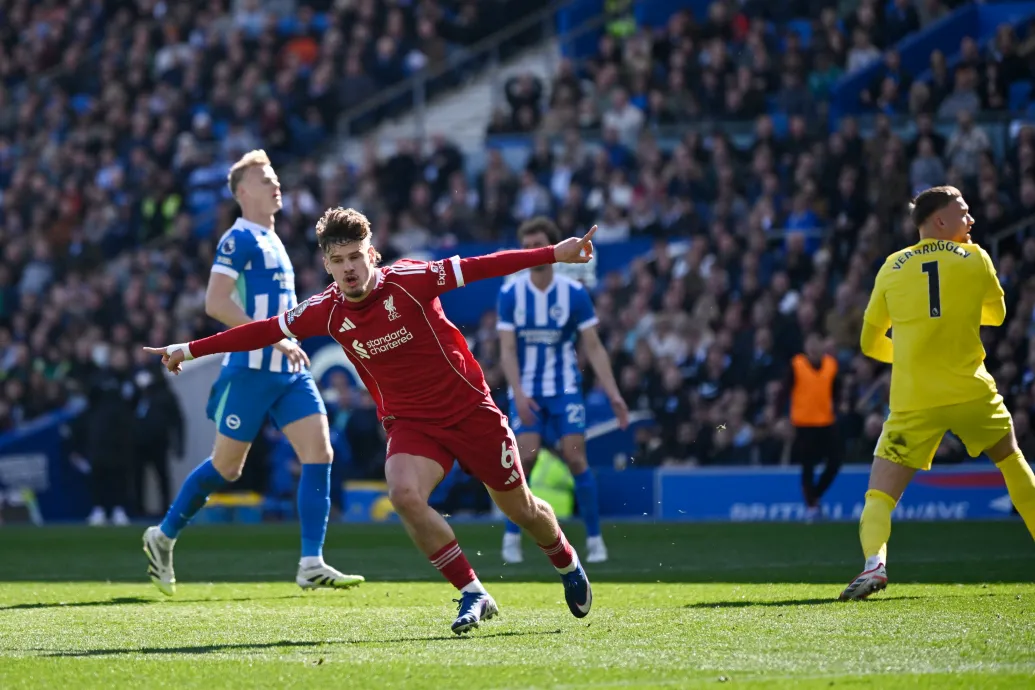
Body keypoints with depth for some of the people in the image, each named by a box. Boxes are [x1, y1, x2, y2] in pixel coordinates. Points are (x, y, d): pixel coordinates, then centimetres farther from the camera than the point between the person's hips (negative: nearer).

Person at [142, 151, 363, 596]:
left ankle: (312, 565, -10)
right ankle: (164, 537, 23)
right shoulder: (240, 239, -10)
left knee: (319, 452, -8)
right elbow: (215, 303, -20)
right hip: (251, 369, -8)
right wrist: (275, 339, -23)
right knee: (226, 466, 2)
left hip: (288, 370, 8)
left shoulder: (271, 240, 17)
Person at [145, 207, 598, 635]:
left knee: (520, 509, 9)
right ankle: (473, 595, -15)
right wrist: (191, 350, 6)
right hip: (410, 423, 2)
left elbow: (478, 268, -17)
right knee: (404, 495, -28)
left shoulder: (408, 281, -18)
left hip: (470, 410, -2)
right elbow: (266, 330, 2)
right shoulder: (326, 312, -8)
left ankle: (568, 566, 43)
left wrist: (556, 253, -19)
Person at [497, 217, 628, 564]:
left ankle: (594, 539, 0)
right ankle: (512, 537, 4)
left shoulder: (574, 293, -6)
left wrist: (613, 394, -11)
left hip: (565, 389, 0)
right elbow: (507, 351, -6)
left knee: (575, 458, -10)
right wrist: (518, 393, -20)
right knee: (525, 458, -12)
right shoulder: (510, 294, -4)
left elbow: (594, 347, -4)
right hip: (527, 391, 0)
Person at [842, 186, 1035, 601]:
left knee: (879, 496, 1)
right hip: (971, 392, 0)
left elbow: (871, 343, 14)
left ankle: (874, 562, -27)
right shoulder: (974, 258, 5)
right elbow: (996, 314, 22)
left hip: (913, 402, 0)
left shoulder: (892, 268, 7)